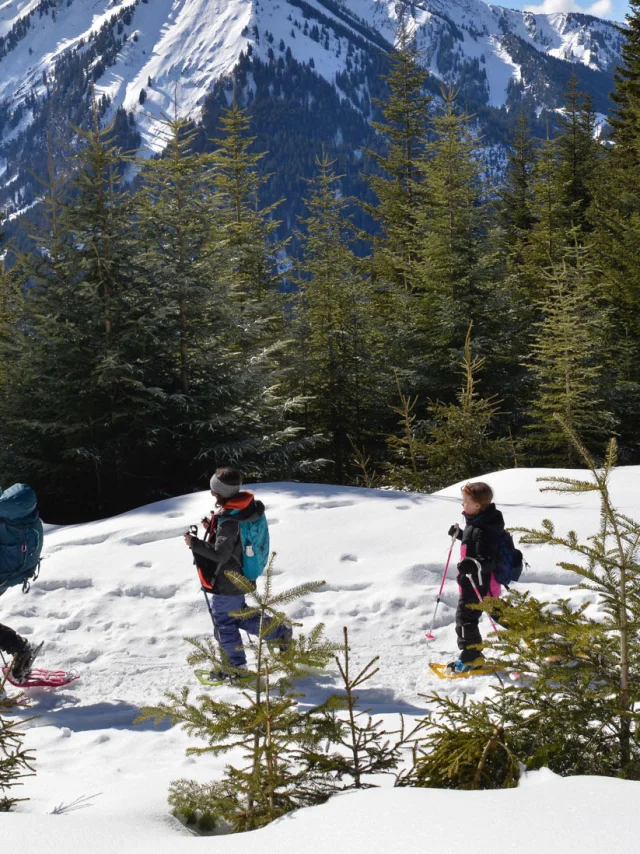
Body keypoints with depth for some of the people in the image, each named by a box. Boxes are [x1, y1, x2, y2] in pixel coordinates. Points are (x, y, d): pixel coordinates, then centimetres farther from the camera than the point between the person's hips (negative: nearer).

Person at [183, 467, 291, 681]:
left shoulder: (228, 520, -29)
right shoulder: (244, 508, -1)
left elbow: (220, 553, -31)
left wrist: (195, 543, -22)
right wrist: (212, 527, 2)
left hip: (225, 584, -9)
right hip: (238, 576, 9)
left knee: (224, 624, 7)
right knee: (241, 616, 26)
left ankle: (235, 666, 19)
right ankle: (280, 632, 27)